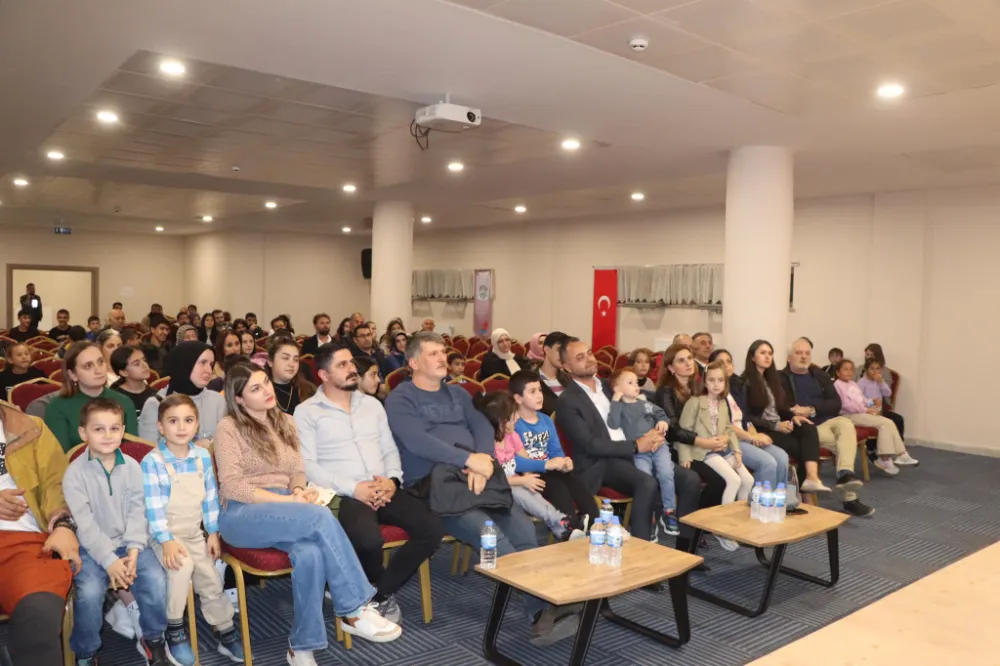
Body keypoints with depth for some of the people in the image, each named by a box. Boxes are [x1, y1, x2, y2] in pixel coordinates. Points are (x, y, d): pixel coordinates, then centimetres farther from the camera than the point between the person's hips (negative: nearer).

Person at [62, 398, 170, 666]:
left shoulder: (132, 467, 0)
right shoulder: (75, 472, -11)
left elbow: (137, 511, -1)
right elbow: (84, 523, -15)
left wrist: (133, 549, -15)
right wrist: (109, 560, -21)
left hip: (127, 543, 3)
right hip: (91, 547, -2)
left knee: (156, 579, -19)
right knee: (89, 591, -27)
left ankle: (153, 638, 7)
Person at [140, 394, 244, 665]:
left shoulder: (203, 457, -1)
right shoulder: (152, 462, -15)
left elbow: (210, 498, 6)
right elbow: (153, 507, -18)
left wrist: (213, 532, 3)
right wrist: (166, 540, -26)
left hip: (195, 533, 5)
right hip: (165, 534, -5)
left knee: (211, 581, 4)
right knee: (182, 566, -30)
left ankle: (227, 635, 23)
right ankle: (174, 629, -9)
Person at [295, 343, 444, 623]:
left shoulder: (372, 404, 19)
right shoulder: (306, 412, 2)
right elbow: (307, 466, -7)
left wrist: (393, 480, -5)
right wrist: (353, 489, -16)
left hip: (384, 490, 5)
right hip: (342, 495, -5)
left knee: (432, 529, -18)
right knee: (369, 539, -36)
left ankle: (380, 593, 1)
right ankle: (383, 590, 2)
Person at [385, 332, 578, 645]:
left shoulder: (458, 393, 21)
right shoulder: (400, 399, 1)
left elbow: (483, 428, 7)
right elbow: (417, 442, -16)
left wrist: (482, 466, -14)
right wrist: (470, 460, -21)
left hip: (474, 480, 6)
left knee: (523, 527, -19)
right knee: (492, 536, -28)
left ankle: (544, 608, -18)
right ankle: (540, 610, -23)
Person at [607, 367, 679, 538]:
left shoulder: (645, 403, 20)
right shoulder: (619, 407, 5)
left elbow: (662, 414, 27)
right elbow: (613, 424, -13)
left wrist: (664, 422, 4)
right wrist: (615, 401, -12)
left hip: (658, 445, 3)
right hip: (638, 452, -3)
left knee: (666, 474, -21)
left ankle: (669, 511, -5)